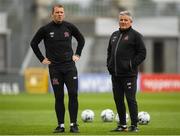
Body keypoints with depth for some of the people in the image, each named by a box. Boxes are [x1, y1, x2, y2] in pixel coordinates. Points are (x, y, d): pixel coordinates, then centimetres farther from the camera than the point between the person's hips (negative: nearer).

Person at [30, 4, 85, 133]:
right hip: (54, 68, -1)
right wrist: (42, 59, 5)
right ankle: (61, 125, 8)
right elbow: (34, 43, 10)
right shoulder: (45, 29, -1)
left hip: (70, 66, 1)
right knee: (59, 97, 2)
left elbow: (81, 39, 18)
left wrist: (77, 54, 10)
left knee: (73, 94, -8)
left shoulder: (69, 27, 3)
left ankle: (73, 124, -4)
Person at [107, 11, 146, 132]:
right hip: (115, 74, 7)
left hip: (129, 75, -7)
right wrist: (109, 65, 12)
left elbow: (142, 53, -7)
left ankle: (134, 125, -2)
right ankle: (122, 125, 16)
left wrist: (132, 65, -13)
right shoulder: (114, 35, 17)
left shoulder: (135, 35, -3)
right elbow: (109, 51, 26)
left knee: (130, 99, -6)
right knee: (118, 99, 9)